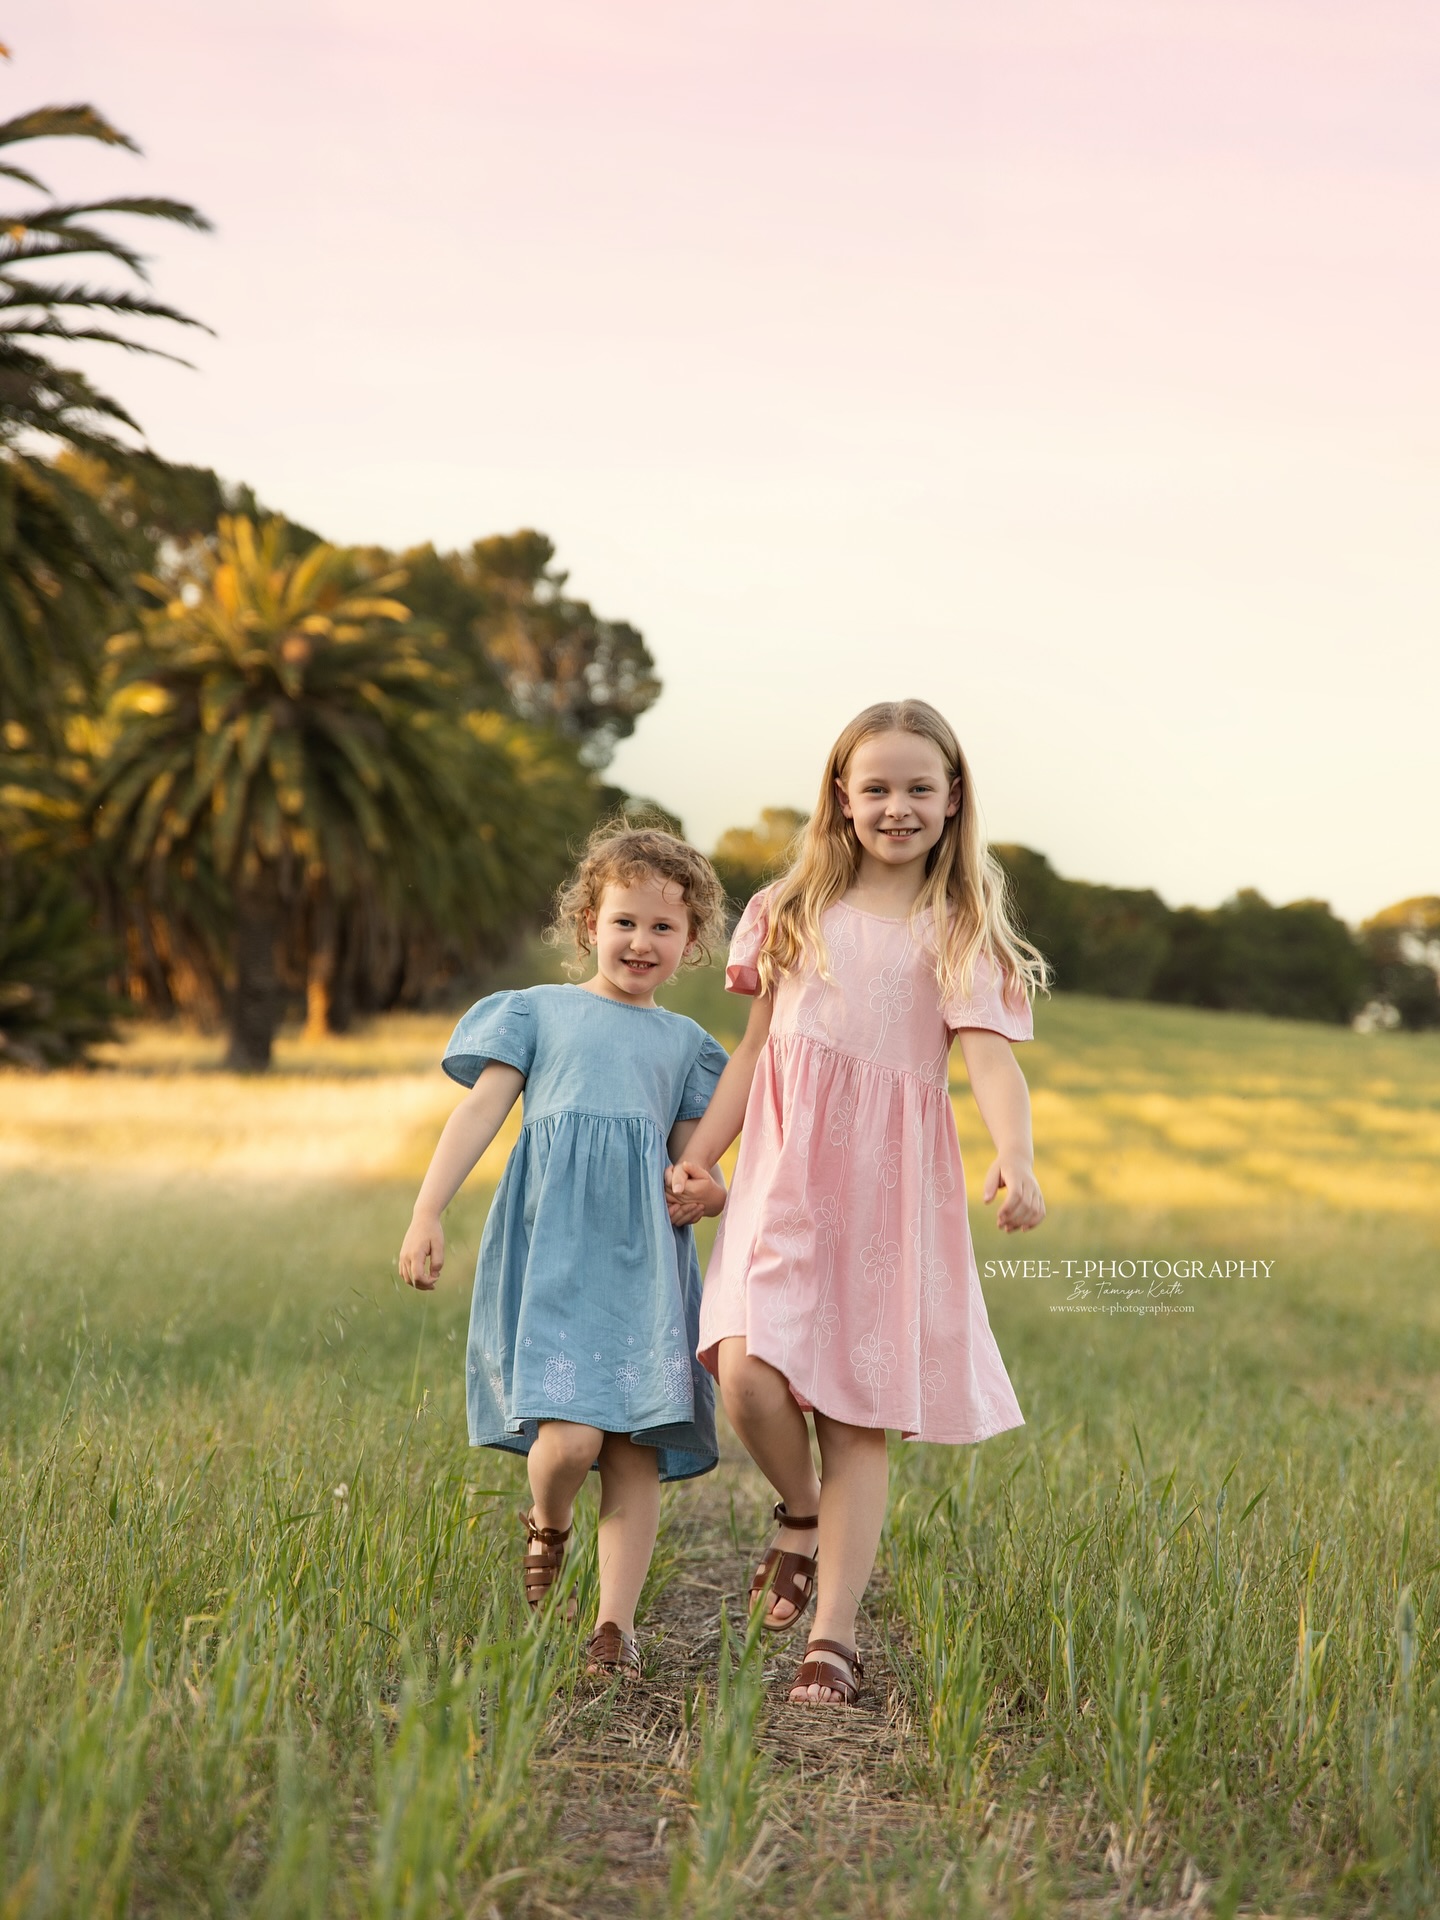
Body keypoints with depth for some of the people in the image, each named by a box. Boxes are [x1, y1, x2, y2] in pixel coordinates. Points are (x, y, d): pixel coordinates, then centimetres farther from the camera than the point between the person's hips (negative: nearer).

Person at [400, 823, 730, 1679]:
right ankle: (546, 1526, 17)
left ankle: (616, 1621, 6)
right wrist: (428, 1212, -4)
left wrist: (708, 1190, -4)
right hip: (553, 1246, -3)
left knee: (637, 1448, -3)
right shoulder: (538, 1010, 13)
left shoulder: (683, 1041, 20)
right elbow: (481, 1109, 6)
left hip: (644, 1255, 3)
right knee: (570, 1434, -16)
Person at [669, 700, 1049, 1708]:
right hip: (785, 1172, 1)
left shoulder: (960, 933, 5)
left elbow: (990, 1057, -10)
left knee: (859, 1416, -1)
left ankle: (833, 1637, 7)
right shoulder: (793, 912, 12)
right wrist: (695, 1158, 11)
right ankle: (802, 1519, 14)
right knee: (750, 1375, -18)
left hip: (891, 1183, -1)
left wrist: (1015, 1156, -28)